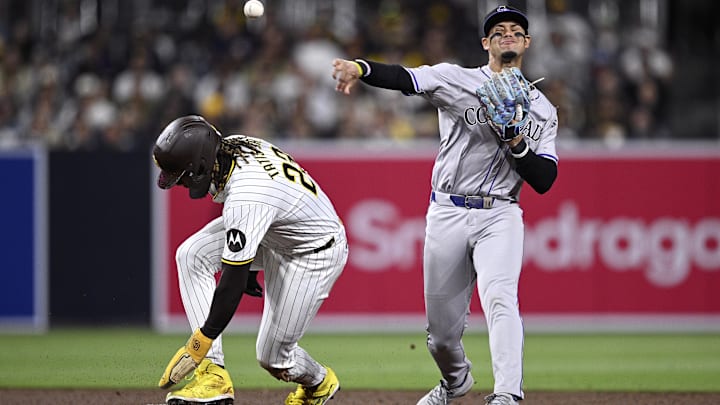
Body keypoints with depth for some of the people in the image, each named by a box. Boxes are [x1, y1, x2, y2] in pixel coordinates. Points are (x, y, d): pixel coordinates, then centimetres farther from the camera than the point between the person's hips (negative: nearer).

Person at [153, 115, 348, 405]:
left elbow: (233, 282, -34)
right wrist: (248, 262, 21)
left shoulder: (246, 200, -38)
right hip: (272, 231, 9)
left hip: (314, 252, -9)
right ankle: (213, 376, -14)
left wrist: (199, 343, -29)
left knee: (272, 355, -6)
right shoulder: (230, 145, -13)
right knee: (191, 256, -12)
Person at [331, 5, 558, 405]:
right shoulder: (457, 80, 3)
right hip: (447, 213, 0)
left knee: (499, 298, -25)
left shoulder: (541, 110, 9)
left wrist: (517, 143, -14)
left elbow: (544, 181, 3)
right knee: (441, 326, 7)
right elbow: (403, 78, -15)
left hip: (499, 216, 0)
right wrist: (359, 68, -35)